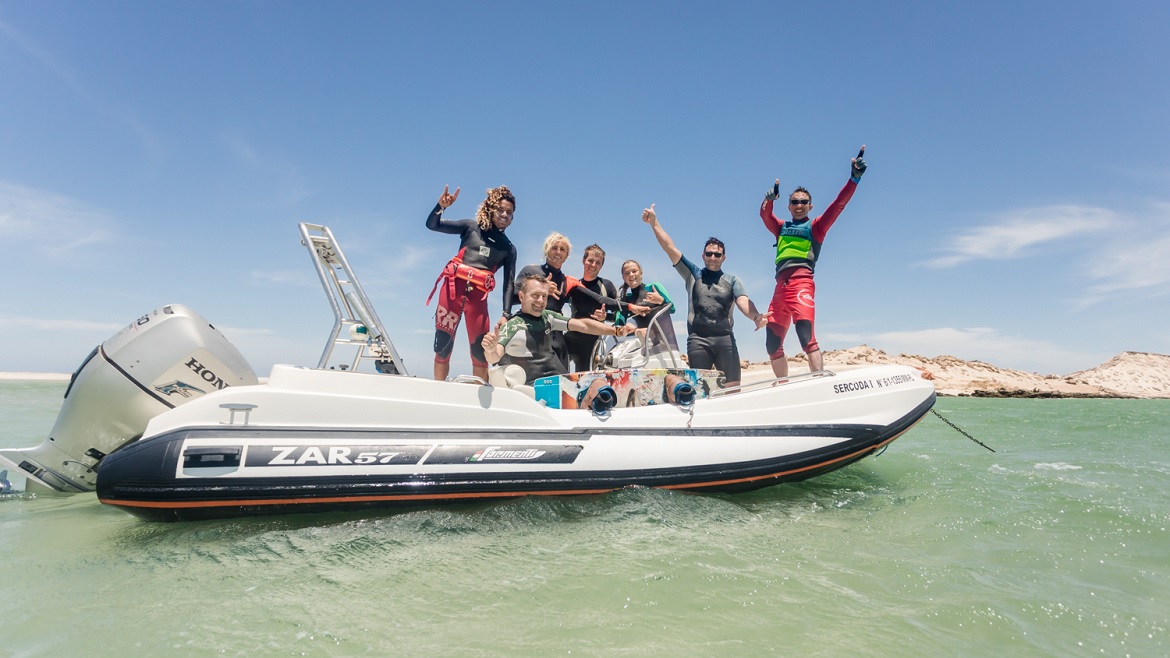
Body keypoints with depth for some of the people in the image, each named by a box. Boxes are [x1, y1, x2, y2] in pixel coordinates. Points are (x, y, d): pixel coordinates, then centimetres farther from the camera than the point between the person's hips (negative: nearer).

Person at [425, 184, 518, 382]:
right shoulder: (471, 227, 9)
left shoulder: (509, 248, 14)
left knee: (480, 349, -2)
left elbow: (509, 283, 8)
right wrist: (441, 206, -15)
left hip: (478, 295, 2)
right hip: (453, 286, -1)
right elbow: (432, 224, 6)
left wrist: (506, 313, -5)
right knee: (443, 343, -3)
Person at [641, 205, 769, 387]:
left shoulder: (732, 280, 13)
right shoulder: (692, 273, 12)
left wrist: (756, 316, -27)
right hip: (697, 339, 0)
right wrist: (654, 222, -1)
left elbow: (743, 301, -5)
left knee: (733, 388, -4)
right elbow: (670, 248, 6)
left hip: (725, 339, 1)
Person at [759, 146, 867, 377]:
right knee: (772, 344, 5)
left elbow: (838, 204, 4)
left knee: (806, 337, -22)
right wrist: (769, 198, -12)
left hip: (802, 283, -5)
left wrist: (854, 178, -8)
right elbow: (765, 214, 10)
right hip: (781, 287, 5)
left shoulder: (816, 226, 15)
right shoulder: (781, 228, 26)